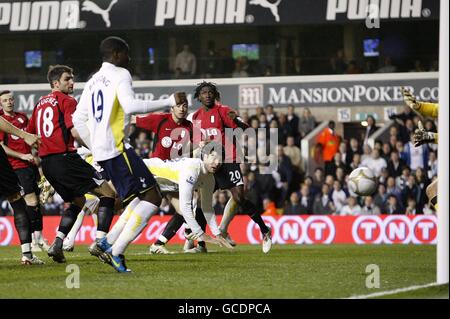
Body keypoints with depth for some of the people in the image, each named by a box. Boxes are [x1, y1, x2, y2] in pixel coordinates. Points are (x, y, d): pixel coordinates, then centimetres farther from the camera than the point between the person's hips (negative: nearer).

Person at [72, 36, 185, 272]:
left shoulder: (93, 82, 21)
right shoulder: (119, 74, -4)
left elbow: (78, 119, 22)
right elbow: (130, 106, -20)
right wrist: (169, 102, -15)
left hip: (100, 153, 9)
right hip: (118, 148, -9)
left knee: (139, 200, 15)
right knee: (152, 198, -7)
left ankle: (108, 243, 2)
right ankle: (116, 251, -14)